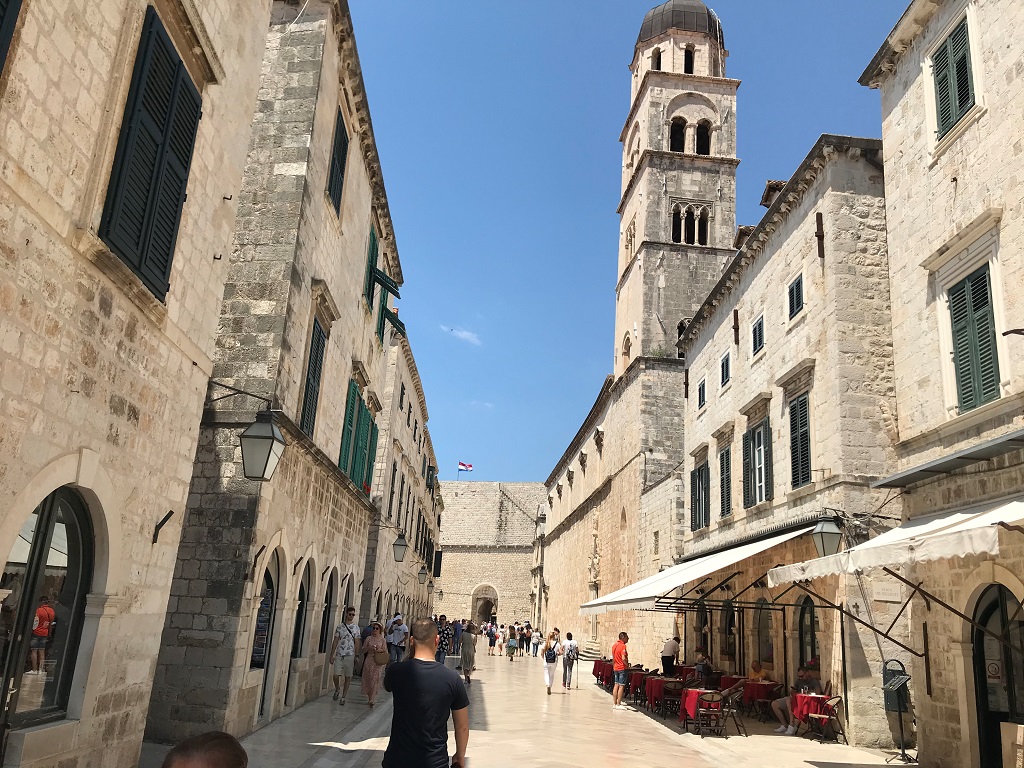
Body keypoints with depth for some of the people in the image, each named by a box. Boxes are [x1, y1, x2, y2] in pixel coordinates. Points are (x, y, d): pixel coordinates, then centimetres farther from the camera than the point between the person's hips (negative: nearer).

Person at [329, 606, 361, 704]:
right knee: (336, 675, -6)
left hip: (350, 656, 0)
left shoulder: (356, 627, 2)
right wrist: (332, 655, 3)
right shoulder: (340, 627, 4)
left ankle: (343, 696, 14)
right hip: (339, 655, 1)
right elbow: (335, 642, 7)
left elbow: (357, 643, 2)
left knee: (348, 677, 2)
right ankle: (337, 689, 24)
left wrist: (356, 656, -2)